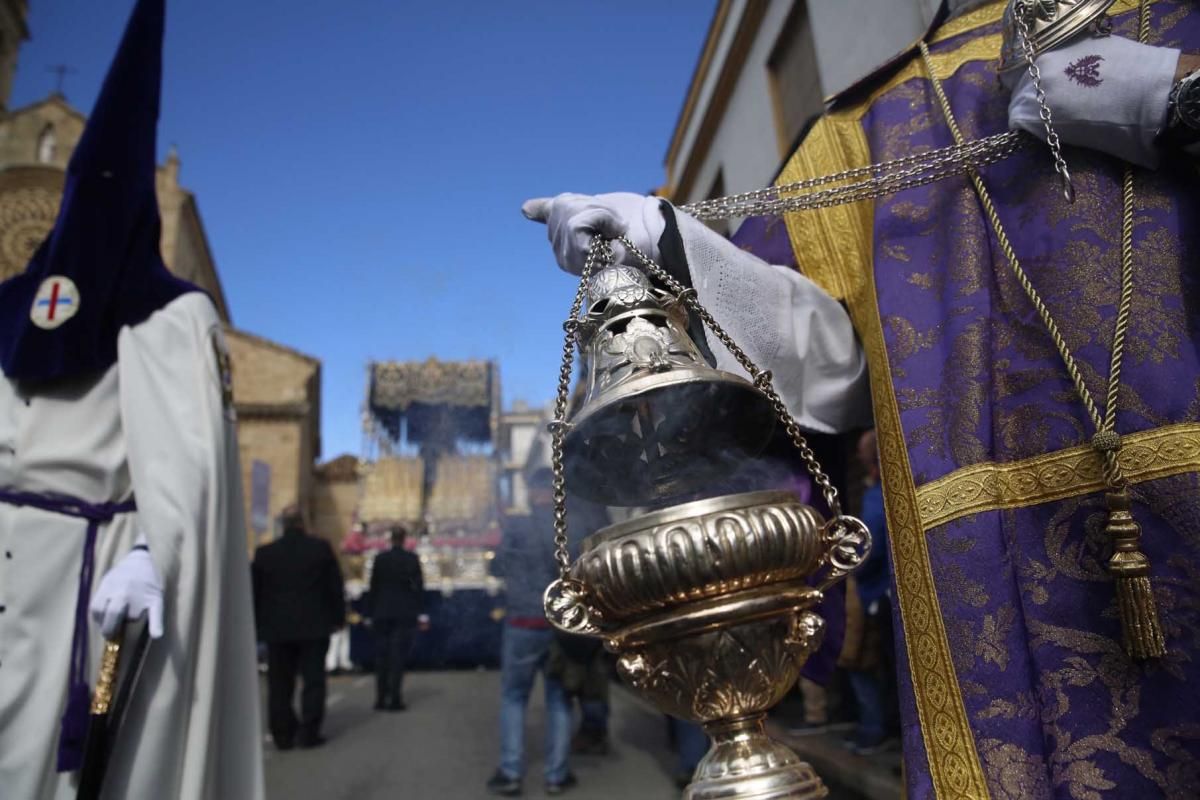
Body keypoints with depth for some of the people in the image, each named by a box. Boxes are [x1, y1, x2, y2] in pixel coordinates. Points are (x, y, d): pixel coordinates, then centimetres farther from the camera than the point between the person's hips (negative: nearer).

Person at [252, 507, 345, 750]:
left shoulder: (264, 553, -1)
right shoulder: (321, 548, -6)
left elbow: (255, 591, 4)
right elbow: (335, 586, -3)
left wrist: (257, 624, 14)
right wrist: (338, 617, 7)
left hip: (277, 629, 2)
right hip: (314, 627, -2)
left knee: (280, 684, 10)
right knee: (313, 680, 6)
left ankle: (283, 734, 13)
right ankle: (308, 732, 4)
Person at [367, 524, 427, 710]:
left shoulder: (380, 559, -3)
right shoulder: (412, 559, -5)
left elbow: (373, 587, 0)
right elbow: (419, 586, -4)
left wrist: (370, 612, 8)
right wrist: (419, 611, 2)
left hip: (382, 613, 2)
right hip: (405, 613, -1)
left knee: (381, 656, 11)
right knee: (398, 656, 1)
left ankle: (381, 698, 16)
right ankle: (395, 699, -1)